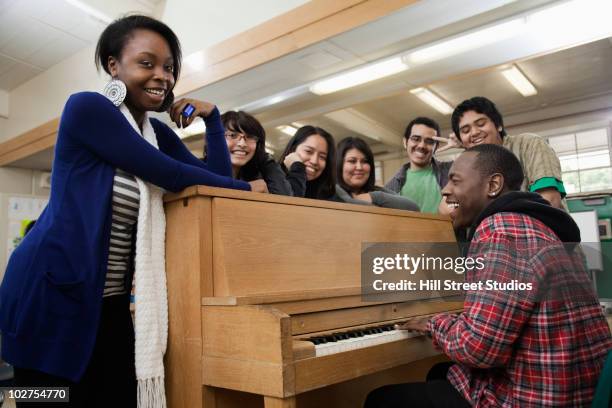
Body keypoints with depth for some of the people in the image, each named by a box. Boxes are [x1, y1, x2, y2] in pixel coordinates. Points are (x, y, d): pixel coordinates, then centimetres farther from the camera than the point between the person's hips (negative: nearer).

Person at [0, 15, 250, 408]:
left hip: (110, 301, 7)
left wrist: (211, 115, 0)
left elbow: (218, 177, 4)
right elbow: (171, 175, -18)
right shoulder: (87, 108, -12)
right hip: (50, 293, -6)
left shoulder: (159, 134, 9)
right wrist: (247, 187, -7)